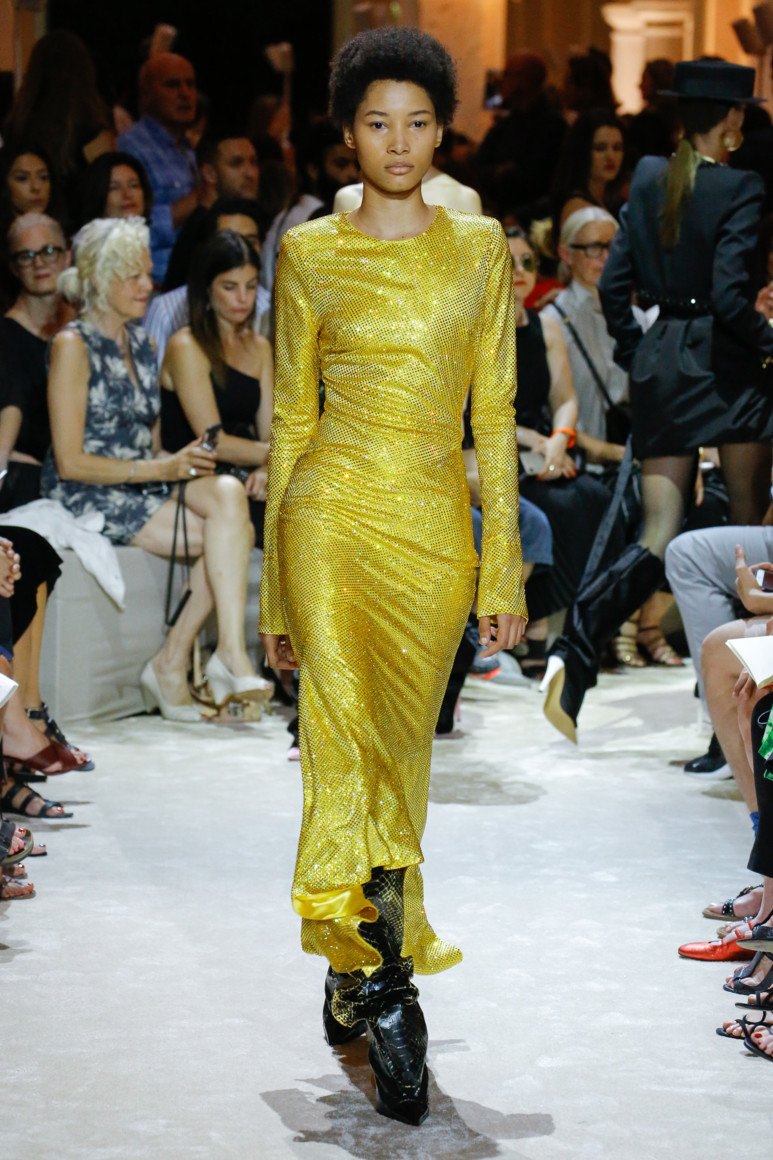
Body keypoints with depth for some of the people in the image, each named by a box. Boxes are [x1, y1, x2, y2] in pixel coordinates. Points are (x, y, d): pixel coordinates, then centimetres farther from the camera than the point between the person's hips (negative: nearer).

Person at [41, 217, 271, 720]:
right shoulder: (73, 345, -7)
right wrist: (160, 469, -19)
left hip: (146, 486, 7)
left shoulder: (142, 344, 17)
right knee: (228, 534, -24)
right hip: (91, 498, -7)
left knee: (228, 492, -24)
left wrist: (182, 461, -4)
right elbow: (70, 462, -13)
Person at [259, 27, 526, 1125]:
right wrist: (275, 591, 6)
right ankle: (381, 978, -9)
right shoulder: (310, 255, 4)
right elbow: (291, 419, 7)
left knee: (397, 753, 8)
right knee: (349, 748, -14)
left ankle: (356, 977, 23)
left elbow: (493, 415, 7)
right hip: (334, 517, -2)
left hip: (436, 529, 2)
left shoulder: (479, 248, 8)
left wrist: (504, 568, 1)